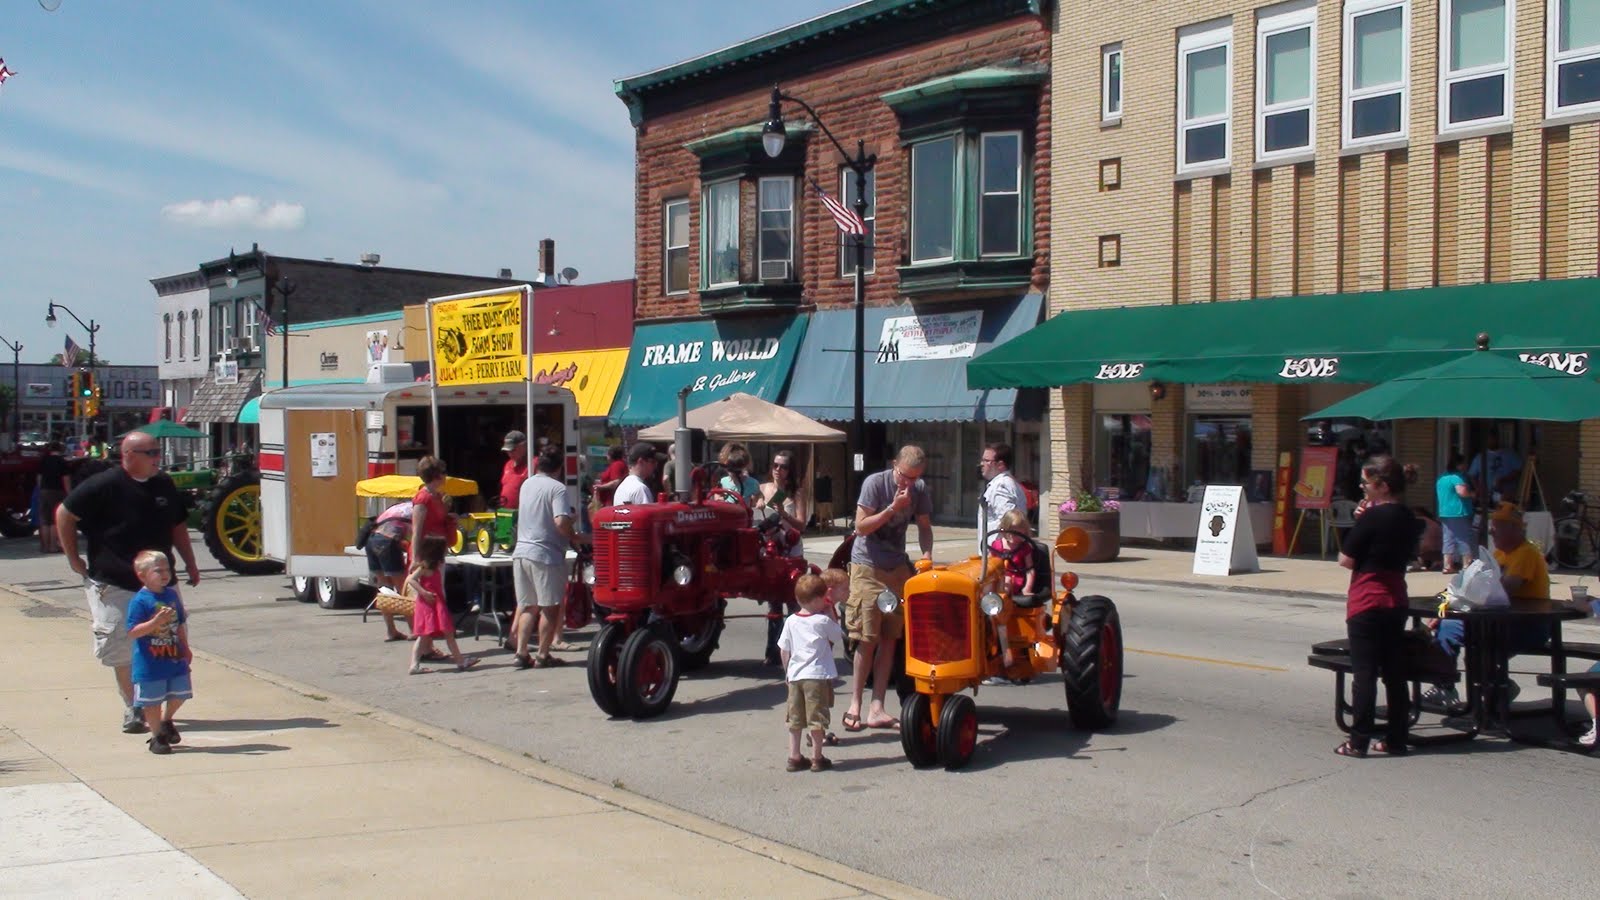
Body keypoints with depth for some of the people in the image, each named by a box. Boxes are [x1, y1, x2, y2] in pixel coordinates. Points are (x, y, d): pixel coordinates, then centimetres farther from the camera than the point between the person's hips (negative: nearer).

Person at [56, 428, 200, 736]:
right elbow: (64, 514, -5)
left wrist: (190, 563, 15)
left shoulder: (164, 486, 7)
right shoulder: (104, 486, -11)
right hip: (114, 586, -5)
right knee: (123, 651, -3)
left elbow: (177, 527, 19)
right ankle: (133, 710, 11)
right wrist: (73, 558, -3)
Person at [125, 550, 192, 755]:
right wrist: (156, 621, -31)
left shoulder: (172, 595, 5)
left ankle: (166, 720, 40)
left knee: (180, 693, 13)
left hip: (175, 659, 6)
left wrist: (185, 648, 17)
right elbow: (132, 633, -21)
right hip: (149, 663, -6)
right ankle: (157, 736, 21)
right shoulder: (139, 601, -16)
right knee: (152, 700, 6)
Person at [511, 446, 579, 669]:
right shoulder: (557, 488, -11)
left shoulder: (527, 484, 12)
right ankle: (543, 656, 7)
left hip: (521, 551, 7)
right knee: (550, 607, 4)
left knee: (528, 606, 13)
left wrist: (570, 516, 20)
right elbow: (561, 522, -23)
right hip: (546, 554, -7)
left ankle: (521, 653, 8)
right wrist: (574, 537, -5)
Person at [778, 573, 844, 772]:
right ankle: (817, 758, 5)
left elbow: (784, 650, 9)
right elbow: (839, 638, 5)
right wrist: (831, 615, 11)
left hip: (794, 676, 5)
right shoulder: (824, 621, -7)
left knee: (795, 719, 13)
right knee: (817, 719, 2)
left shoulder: (790, 621, 5)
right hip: (818, 675, -5)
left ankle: (793, 758, 16)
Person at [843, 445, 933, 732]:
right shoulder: (875, 483, -13)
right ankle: (855, 705, 1)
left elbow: (924, 526, 12)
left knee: (889, 638, 1)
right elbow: (861, 527, -14)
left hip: (898, 568, 5)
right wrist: (893, 507, -22)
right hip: (868, 567, -5)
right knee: (868, 639, -7)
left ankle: (876, 707, 5)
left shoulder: (919, 490, 2)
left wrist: (927, 554, -6)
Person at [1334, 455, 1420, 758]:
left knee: (1364, 674, -3)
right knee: (1395, 674, 11)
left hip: (1367, 603, -7)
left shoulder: (1372, 517, -15)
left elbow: (1346, 560, -13)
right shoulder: (1408, 518, 8)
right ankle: (1396, 740, 16)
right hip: (1396, 601, 8)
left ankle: (1359, 741, -1)